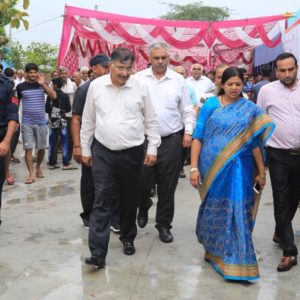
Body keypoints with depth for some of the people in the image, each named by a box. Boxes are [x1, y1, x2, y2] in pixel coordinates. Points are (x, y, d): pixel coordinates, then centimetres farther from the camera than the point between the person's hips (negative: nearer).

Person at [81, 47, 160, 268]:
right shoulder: (96, 86, -1)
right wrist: (85, 149, 8)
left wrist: (153, 148, 0)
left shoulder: (140, 88, -3)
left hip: (132, 153, 1)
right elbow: (88, 121, 7)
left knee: (130, 199, 14)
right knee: (102, 201, -5)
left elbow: (151, 121, 4)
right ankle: (98, 253, -5)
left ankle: (128, 237, 36)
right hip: (103, 153, 0)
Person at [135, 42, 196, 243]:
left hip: (172, 140, 1)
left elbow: (188, 110, 9)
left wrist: (188, 131, -2)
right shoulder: (139, 79, 2)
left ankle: (164, 224, 21)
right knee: (143, 182, 2)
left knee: (168, 186, 6)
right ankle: (144, 206, 36)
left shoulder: (179, 80, 5)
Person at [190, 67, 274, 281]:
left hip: (238, 168, 1)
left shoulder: (251, 109, 5)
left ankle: (235, 260, 13)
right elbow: (198, 136, -3)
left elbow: (255, 142, 7)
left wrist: (261, 171, 7)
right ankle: (213, 248, 30)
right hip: (212, 167, 0)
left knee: (236, 210, -1)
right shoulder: (211, 105, 0)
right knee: (213, 208, 10)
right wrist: (194, 167, -9)